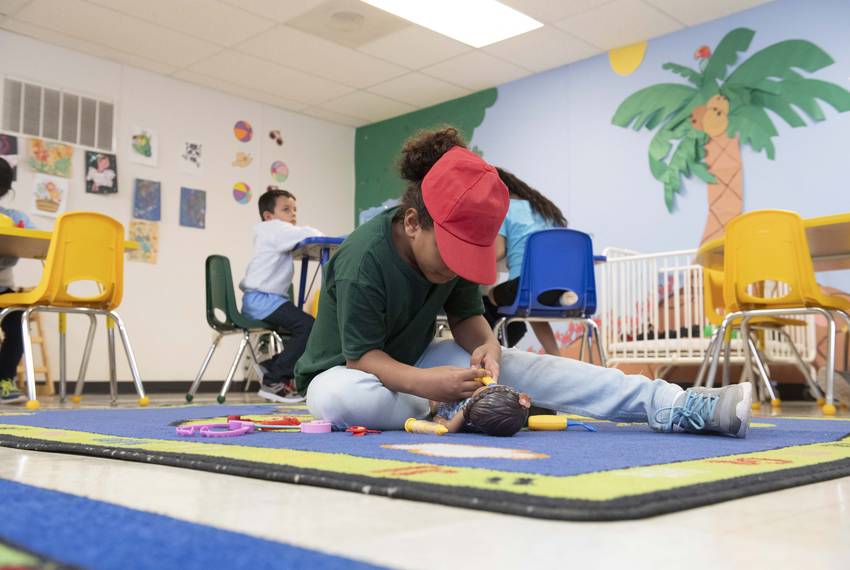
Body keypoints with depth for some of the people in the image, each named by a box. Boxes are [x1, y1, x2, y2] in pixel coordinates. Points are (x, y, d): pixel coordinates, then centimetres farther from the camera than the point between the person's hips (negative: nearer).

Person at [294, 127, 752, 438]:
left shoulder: (453, 249, -9)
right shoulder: (364, 259, -29)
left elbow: (466, 316, -2)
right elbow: (362, 356, -27)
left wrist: (486, 346, -26)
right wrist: (428, 383, -44)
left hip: (414, 360, 5)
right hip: (346, 370, -4)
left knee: (512, 364, -20)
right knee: (340, 400, -44)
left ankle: (674, 406, -28)